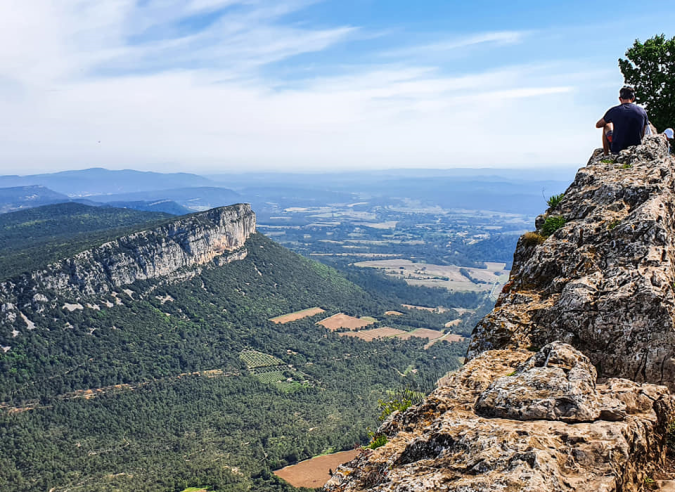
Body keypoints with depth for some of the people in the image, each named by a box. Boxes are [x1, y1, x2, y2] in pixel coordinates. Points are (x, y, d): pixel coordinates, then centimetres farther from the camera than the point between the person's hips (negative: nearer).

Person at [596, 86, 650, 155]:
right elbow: (642, 135, 10)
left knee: (607, 126, 24)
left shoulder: (613, 111, -7)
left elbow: (598, 125, 9)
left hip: (616, 150, -2)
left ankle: (606, 156, 28)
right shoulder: (642, 112, -1)